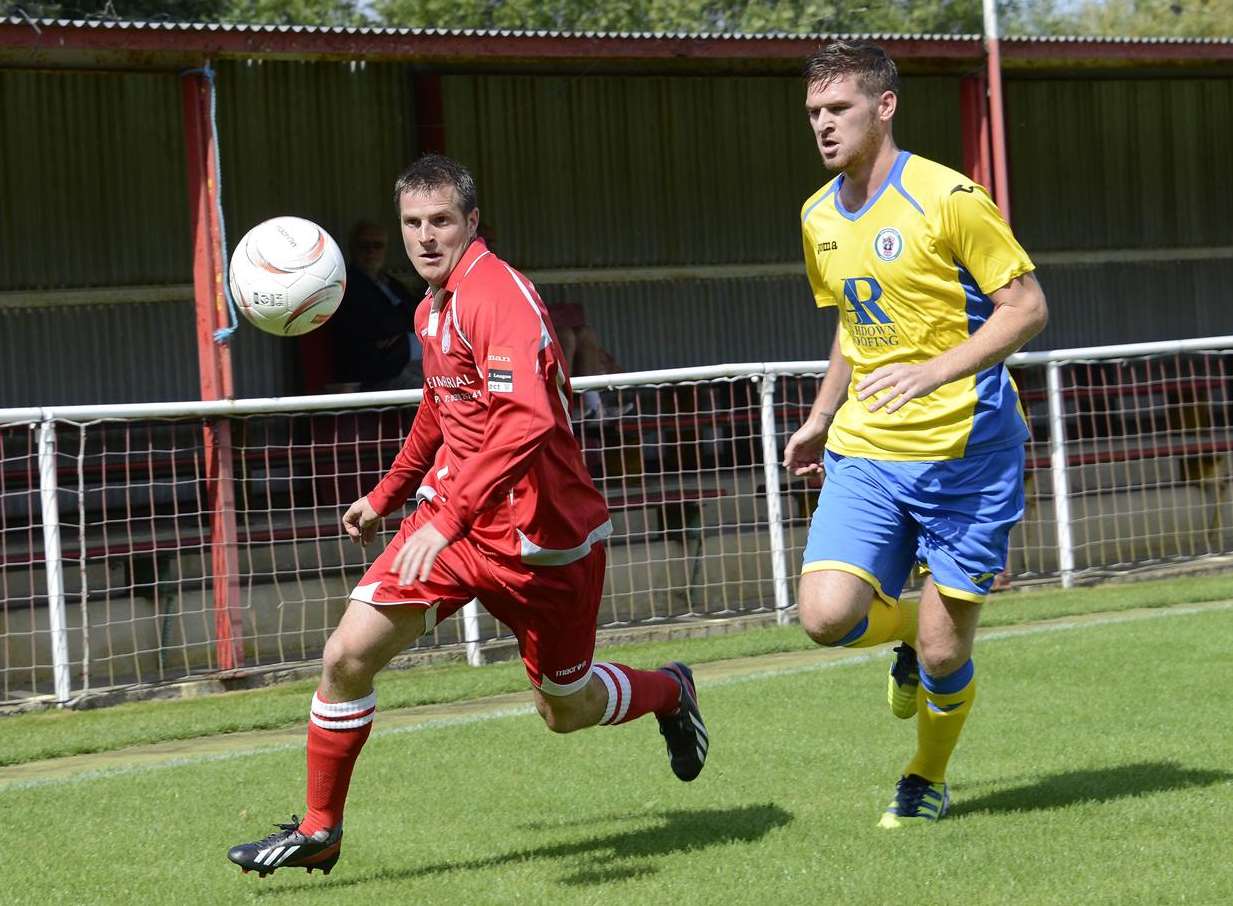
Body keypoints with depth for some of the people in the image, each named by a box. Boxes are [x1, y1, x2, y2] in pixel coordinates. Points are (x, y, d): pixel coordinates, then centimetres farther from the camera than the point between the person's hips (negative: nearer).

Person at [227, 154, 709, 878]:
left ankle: (670, 691, 44)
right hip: (452, 515, 7)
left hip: (545, 538, -7)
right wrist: (388, 494, 31)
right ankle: (319, 831, 5)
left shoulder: (498, 295, -21)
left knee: (567, 711, 10)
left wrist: (448, 520, -40)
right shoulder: (434, 306, 7)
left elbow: (525, 422, -35)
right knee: (348, 654, -10)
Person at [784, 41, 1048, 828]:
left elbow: (1028, 307, -13)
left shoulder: (947, 198, -13)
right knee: (827, 614, -15)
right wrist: (822, 417, 20)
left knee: (943, 651, -1)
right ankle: (908, 629, 21)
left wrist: (933, 373, -24)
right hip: (865, 451, 5)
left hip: (965, 451, -5)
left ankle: (928, 779, 28)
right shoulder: (820, 218, 8)